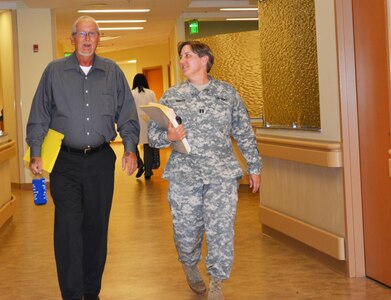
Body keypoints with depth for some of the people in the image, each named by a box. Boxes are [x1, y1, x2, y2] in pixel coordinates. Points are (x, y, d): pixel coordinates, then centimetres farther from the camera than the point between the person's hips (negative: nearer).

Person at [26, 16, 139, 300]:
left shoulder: (113, 72, 9)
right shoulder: (54, 71, 5)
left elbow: (127, 114, 10)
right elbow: (39, 117, 5)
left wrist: (130, 148, -1)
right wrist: (36, 153, -3)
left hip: (101, 160, 2)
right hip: (65, 161, -2)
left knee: (97, 226, 8)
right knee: (68, 226, -10)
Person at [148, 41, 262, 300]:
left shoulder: (227, 93, 7)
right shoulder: (171, 96, 9)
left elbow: (244, 133, 11)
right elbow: (152, 133, 8)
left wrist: (254, 167, 10)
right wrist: (168, 136, -14)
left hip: (222, 174, -1)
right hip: (183, 175, 1)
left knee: (221, 230, -7)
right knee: (186, 231, 8)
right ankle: (190, 266, 40)